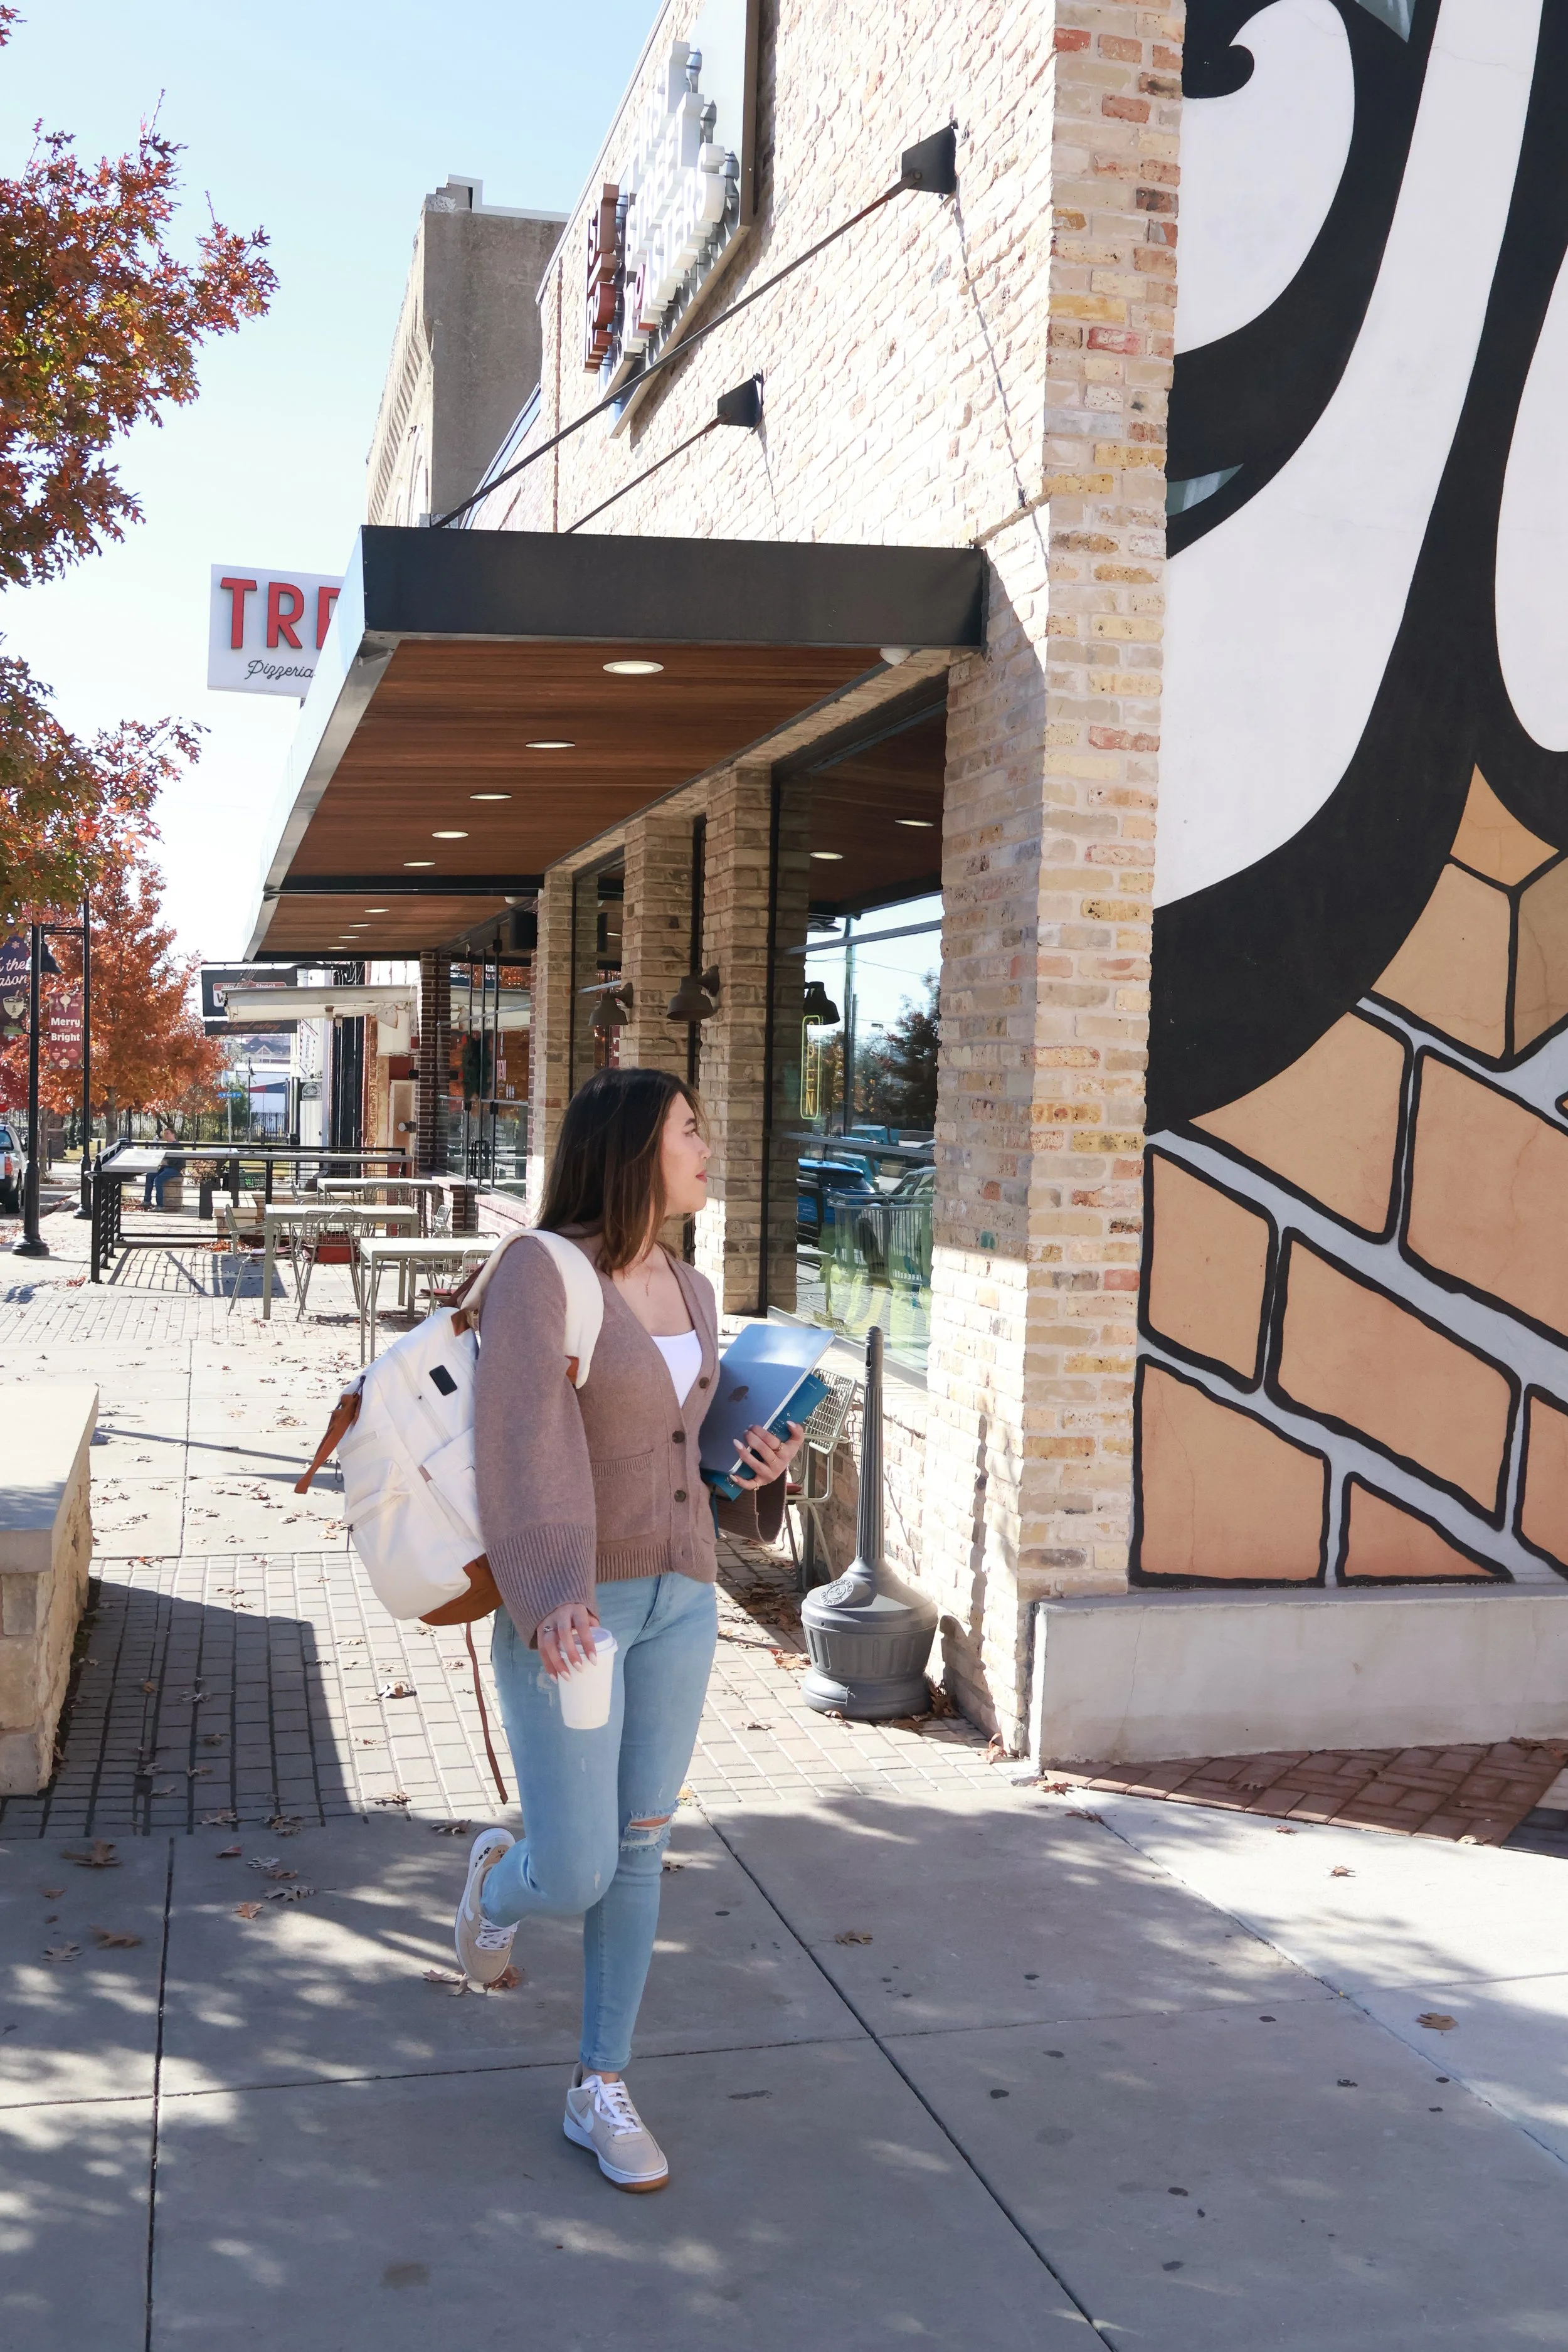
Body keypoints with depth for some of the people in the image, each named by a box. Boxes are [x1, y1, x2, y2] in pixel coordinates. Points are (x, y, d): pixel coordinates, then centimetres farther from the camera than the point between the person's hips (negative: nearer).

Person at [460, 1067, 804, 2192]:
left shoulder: (689, 1290, 7)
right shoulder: (536, 1271, -16)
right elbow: (523, 1445, -26)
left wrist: (759, 1458, 1)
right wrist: (547, 1601, -40)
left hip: (677, 1599, 6)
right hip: (563, 1610, -6)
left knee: (639, 1852, 10)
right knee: (574, 1877, -4)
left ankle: (600, 2090, 24)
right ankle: (502, 1878, 33)